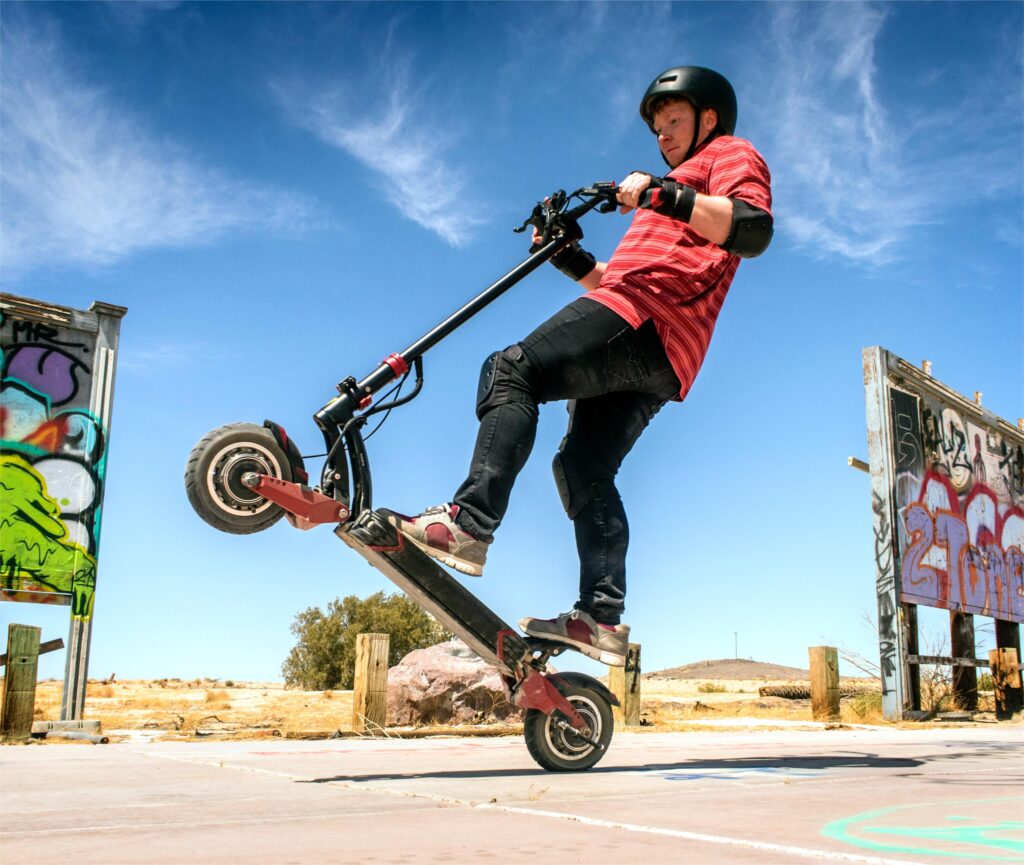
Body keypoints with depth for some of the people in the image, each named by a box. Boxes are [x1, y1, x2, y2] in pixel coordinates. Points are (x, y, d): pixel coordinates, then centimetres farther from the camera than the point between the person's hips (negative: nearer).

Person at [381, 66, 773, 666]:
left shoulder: (731, 154, 14)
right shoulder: (682, 183, 42)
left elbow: (754, 229, -12)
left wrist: (664, 194, -21)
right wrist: (573, 260, 20)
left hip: (647, 321, -10)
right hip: (659, 359, 10)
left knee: (512, 371, -21)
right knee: (584, 467, 5)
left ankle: (469, 524, -32)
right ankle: (603, 619, 2)